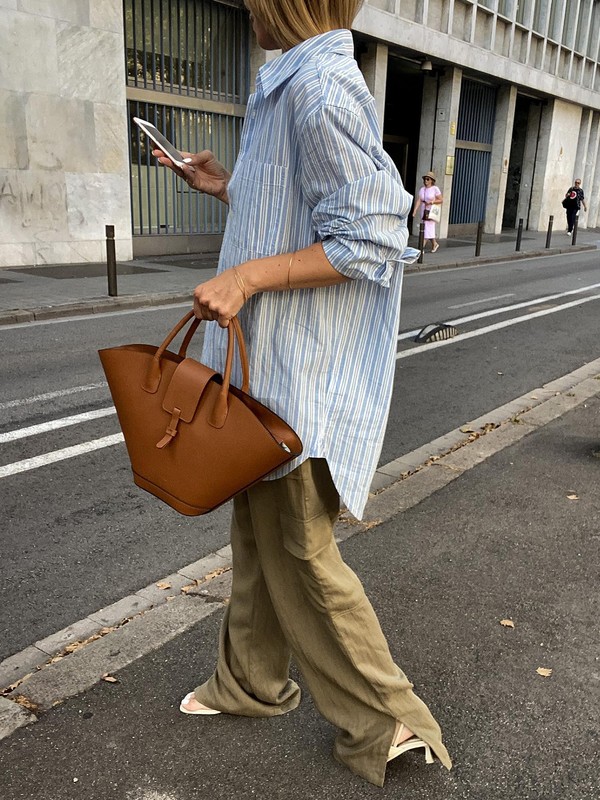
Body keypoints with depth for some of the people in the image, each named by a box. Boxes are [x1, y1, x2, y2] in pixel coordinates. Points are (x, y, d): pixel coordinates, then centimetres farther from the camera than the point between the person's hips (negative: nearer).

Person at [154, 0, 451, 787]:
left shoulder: (320, 86, -16)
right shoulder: (296, 85, 16)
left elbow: (368, 242, -22)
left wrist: (249, 276, -24)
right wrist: (228, 188, 16)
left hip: (303, 373, -10)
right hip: (272, 360, 10)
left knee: (298, 547, 1)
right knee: (257, 526, 19)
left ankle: (386, 719, 20)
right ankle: (251, 681, 39)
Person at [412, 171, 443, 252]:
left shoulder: (435, 189, -8)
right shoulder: (422, 189, 5)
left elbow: (441, 200, -6)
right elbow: (418, 201, -2)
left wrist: (432, 202, -20)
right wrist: (415, 211, -14)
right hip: (424, 211, 6)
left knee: (427, 229, -11)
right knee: (430, 230, 13)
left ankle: (422, 248, -15)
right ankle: (434, 244, 33)